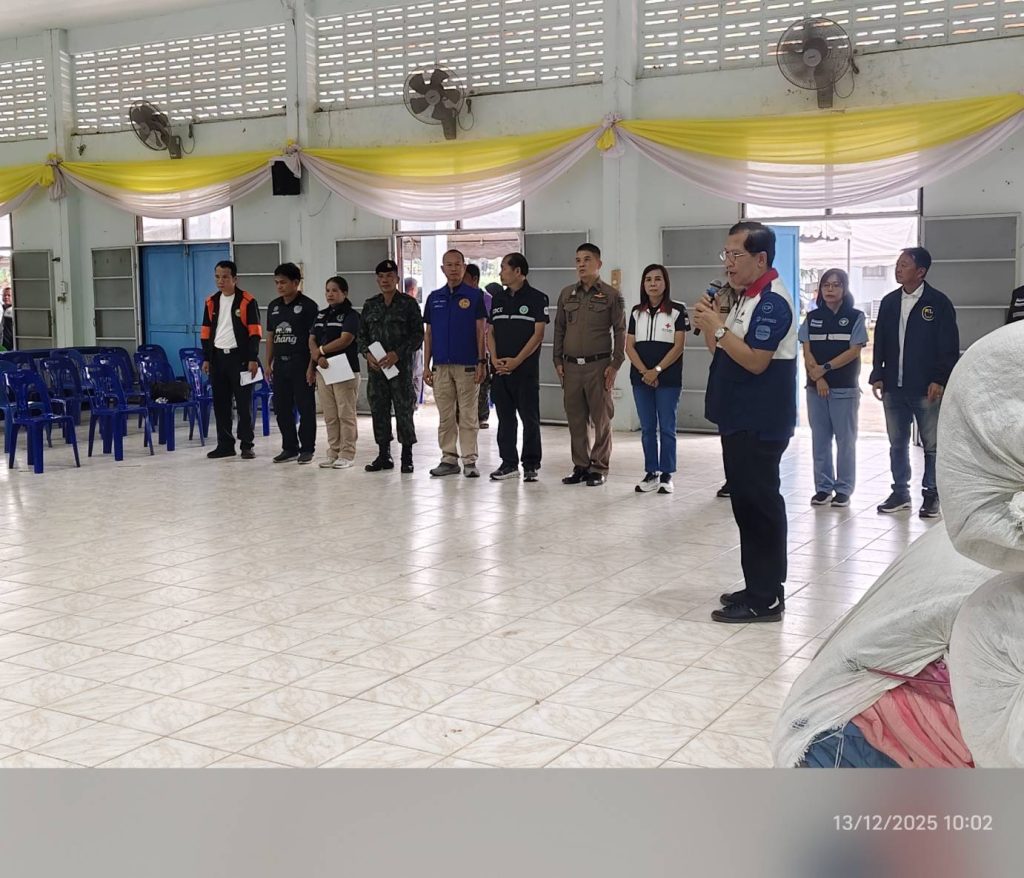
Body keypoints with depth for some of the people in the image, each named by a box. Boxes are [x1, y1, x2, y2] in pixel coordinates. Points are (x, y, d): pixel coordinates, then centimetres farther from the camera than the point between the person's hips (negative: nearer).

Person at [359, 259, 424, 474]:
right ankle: (383, 455, 17)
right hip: (376, 366, 4)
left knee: (404, 410, -3)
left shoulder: (409, 303, 0)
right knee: (378, 410, 7)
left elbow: (418, 335, -4)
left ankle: (407, 457, 6)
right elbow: (361, 334, 14)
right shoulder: (370, 305, 12)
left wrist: (397, 354, -15)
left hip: (401, 365, -4)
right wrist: (367, 353, -5)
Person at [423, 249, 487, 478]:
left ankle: (470, 461, 4)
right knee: (445, 416, 7)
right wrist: (426, 365, 6)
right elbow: (428, 334, 12)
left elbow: (480, 331, -2)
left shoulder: (474, 296, 0)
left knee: (467, 416, 0)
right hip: (441, 365, 4)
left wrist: (481, 362, -9)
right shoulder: (434, 298, 10)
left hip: (466, 365, -4)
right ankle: (449, 459, 14)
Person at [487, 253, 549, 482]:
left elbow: (538, 334, -7)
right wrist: (495, 359, -3)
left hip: (526, 369, -5)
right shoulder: (497, 298, 14)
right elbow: (490, 332, 13)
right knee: (505, 418, 8)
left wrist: (517, 360, -13)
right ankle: (508, 463, 15)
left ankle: (530, 465, 5)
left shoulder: (536, 298, -2)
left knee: (529, 418, -1)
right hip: (500, 369, 5)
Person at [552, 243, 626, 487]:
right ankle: (580, 466, 15)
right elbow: (559, 329, 15)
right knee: (576, 419, 7)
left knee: (601, 419, -1)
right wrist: (558, 361, 7)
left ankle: (599, 467, 7)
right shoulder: (567, 294, 13)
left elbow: (620, 332, -1)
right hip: (571, 366, 4)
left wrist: (615, 365, -8)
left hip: (599, 365, -4)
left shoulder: (611, 295, 1)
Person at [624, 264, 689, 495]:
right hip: (641, 379, 4)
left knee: (666, 428, 1)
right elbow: (629, 347, 5)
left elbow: (678, 346, -8)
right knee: (647, 428, 7)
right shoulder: (637, 312, 9)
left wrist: (657, 370, -14)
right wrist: (645, 372, -8)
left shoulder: (677, 311, -2)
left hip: (668, 379, -4)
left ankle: (666, 475, 7)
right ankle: (651, 474, 14)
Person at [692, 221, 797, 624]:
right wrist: (709, 326, 0)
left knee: (759, 505, -6)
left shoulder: (772, 302, -14)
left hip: (759, 425, -10)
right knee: (746, 503, 14)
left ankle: (765, 599, 0)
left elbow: (755, 361, -21)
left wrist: (717, 328, -17)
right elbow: (722, 354, 17)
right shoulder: (744, 298, 15)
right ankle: (757, 587, 23)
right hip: (739, 420, 10)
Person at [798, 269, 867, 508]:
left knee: (845, 439, 0)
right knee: (819, 439, 5)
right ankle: (823, 488, 12)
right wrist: (818, 377, -11)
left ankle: (843, 489, 6)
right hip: (816, 387, 3)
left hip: (845, 388, -3)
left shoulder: (855, 317, 1)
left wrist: (825, 367, -14)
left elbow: (854, 351, -7)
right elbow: (806, 351, 2)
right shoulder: (812, 318, 8)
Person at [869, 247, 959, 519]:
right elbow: (880, 342, 12)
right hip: (894, 387, 5)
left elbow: (949, 346, -6)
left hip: (926, 388, -4)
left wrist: (939, 380, -13)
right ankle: (900, 492, 22)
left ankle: (931, 495, 13)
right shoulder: (889, 302, 9)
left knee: (932, 444, 3)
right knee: (897, 443, 11)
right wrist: (878, 376, 5)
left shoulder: (938, 302, -5)